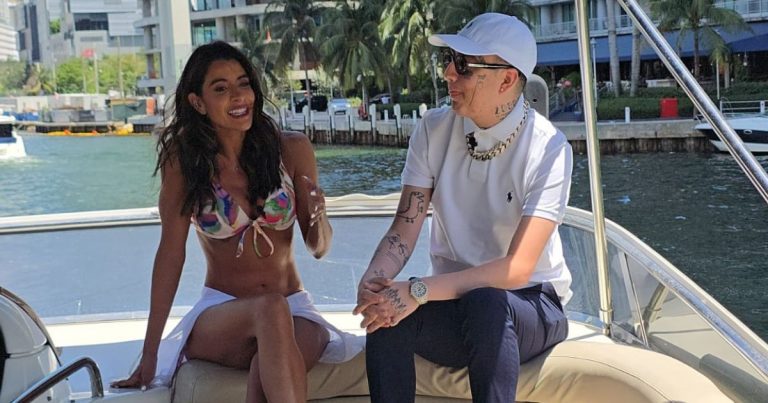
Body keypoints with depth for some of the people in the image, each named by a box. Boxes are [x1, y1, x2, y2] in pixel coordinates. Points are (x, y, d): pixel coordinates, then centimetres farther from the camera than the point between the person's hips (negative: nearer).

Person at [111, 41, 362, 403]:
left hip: (294, 309, 0)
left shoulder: (292, 150, -1)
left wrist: (317, 217, -20)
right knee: (270, 308, -36)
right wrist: (149, 355, -6)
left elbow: (318, 248, 4)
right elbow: (171, 253, -4)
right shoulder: (184, 160, -4)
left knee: (268, 367, -36)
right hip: (219, 313, 0)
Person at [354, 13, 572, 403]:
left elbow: (517, 269, -24)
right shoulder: (434, 129, -3)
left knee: (484, 302, -37)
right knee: (386, 311, -29)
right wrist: (372, 279, -28)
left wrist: (420, 290, -33)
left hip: (529, 306, -3)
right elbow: (404, 228, -7)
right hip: (454, 300, 3)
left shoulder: (548, 149, -17)